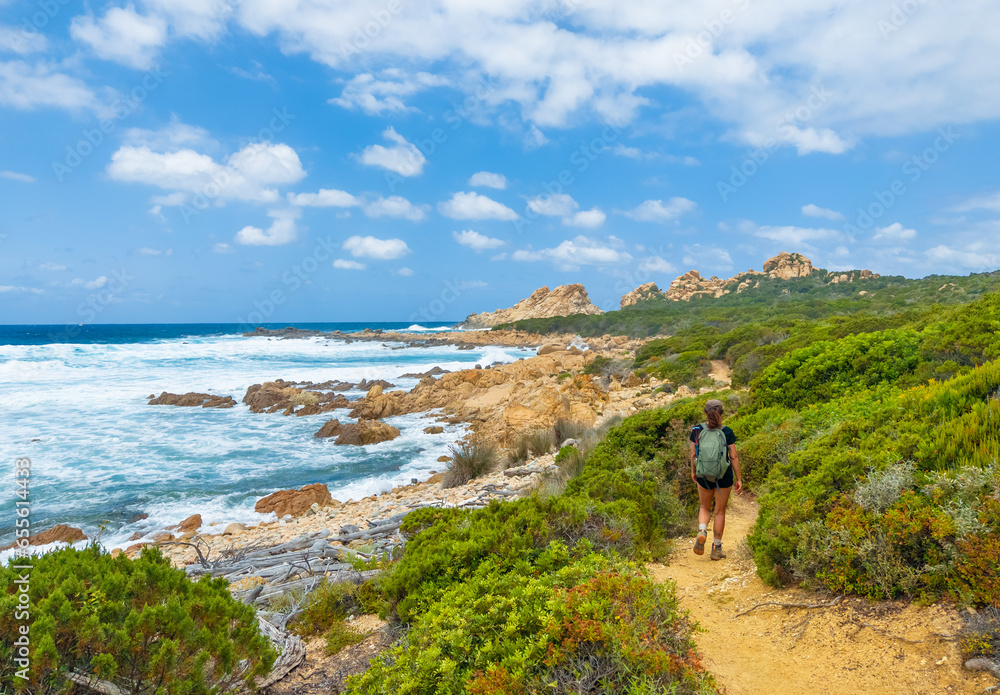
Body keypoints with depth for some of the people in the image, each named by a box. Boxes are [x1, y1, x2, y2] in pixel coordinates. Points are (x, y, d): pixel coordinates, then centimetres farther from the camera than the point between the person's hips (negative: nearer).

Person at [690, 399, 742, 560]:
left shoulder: (697, 430, -7)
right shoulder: (727, 432, -11)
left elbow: (693, 454, -1)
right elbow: (734, 457, -8)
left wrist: (693, 471, 15)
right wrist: (739, 479, 1)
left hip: (704, 476, 1)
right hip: (724, 477, -1)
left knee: (705, 508, 22)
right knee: (720, 512, 14)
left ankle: (702, 532, -7)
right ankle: (716, 549, 20)